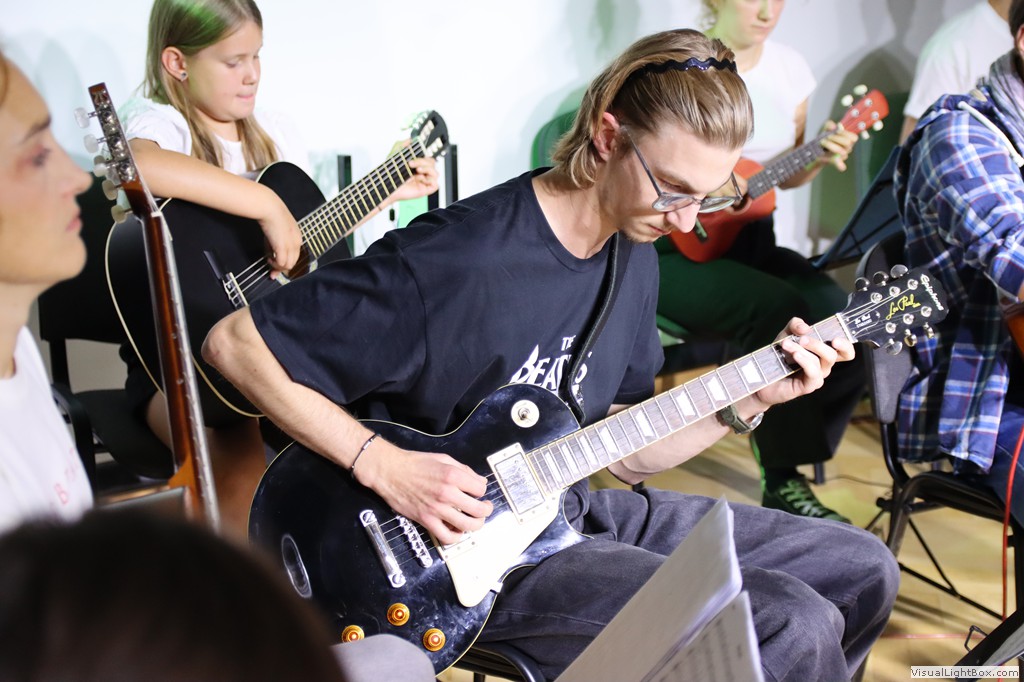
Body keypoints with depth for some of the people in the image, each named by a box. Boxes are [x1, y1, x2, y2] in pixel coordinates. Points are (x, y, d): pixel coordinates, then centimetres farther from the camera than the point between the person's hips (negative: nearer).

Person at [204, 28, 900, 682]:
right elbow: (234, 342, -20)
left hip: (572, 509, 9)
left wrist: (750, 400, -1)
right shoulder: (457, 260, -24)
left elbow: (623, 454, 11)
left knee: (863, 570, 11)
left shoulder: (633, 255, 4)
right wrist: (382, 464, -26)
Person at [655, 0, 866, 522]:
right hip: (675, 247, -5)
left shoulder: (790, 69, 8)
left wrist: (819, 159, -5)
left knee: (839, 316, -22)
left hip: (752, 241, 6)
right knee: (775, 306, -32)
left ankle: (790, 463, -3)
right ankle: (784, 482, -17)